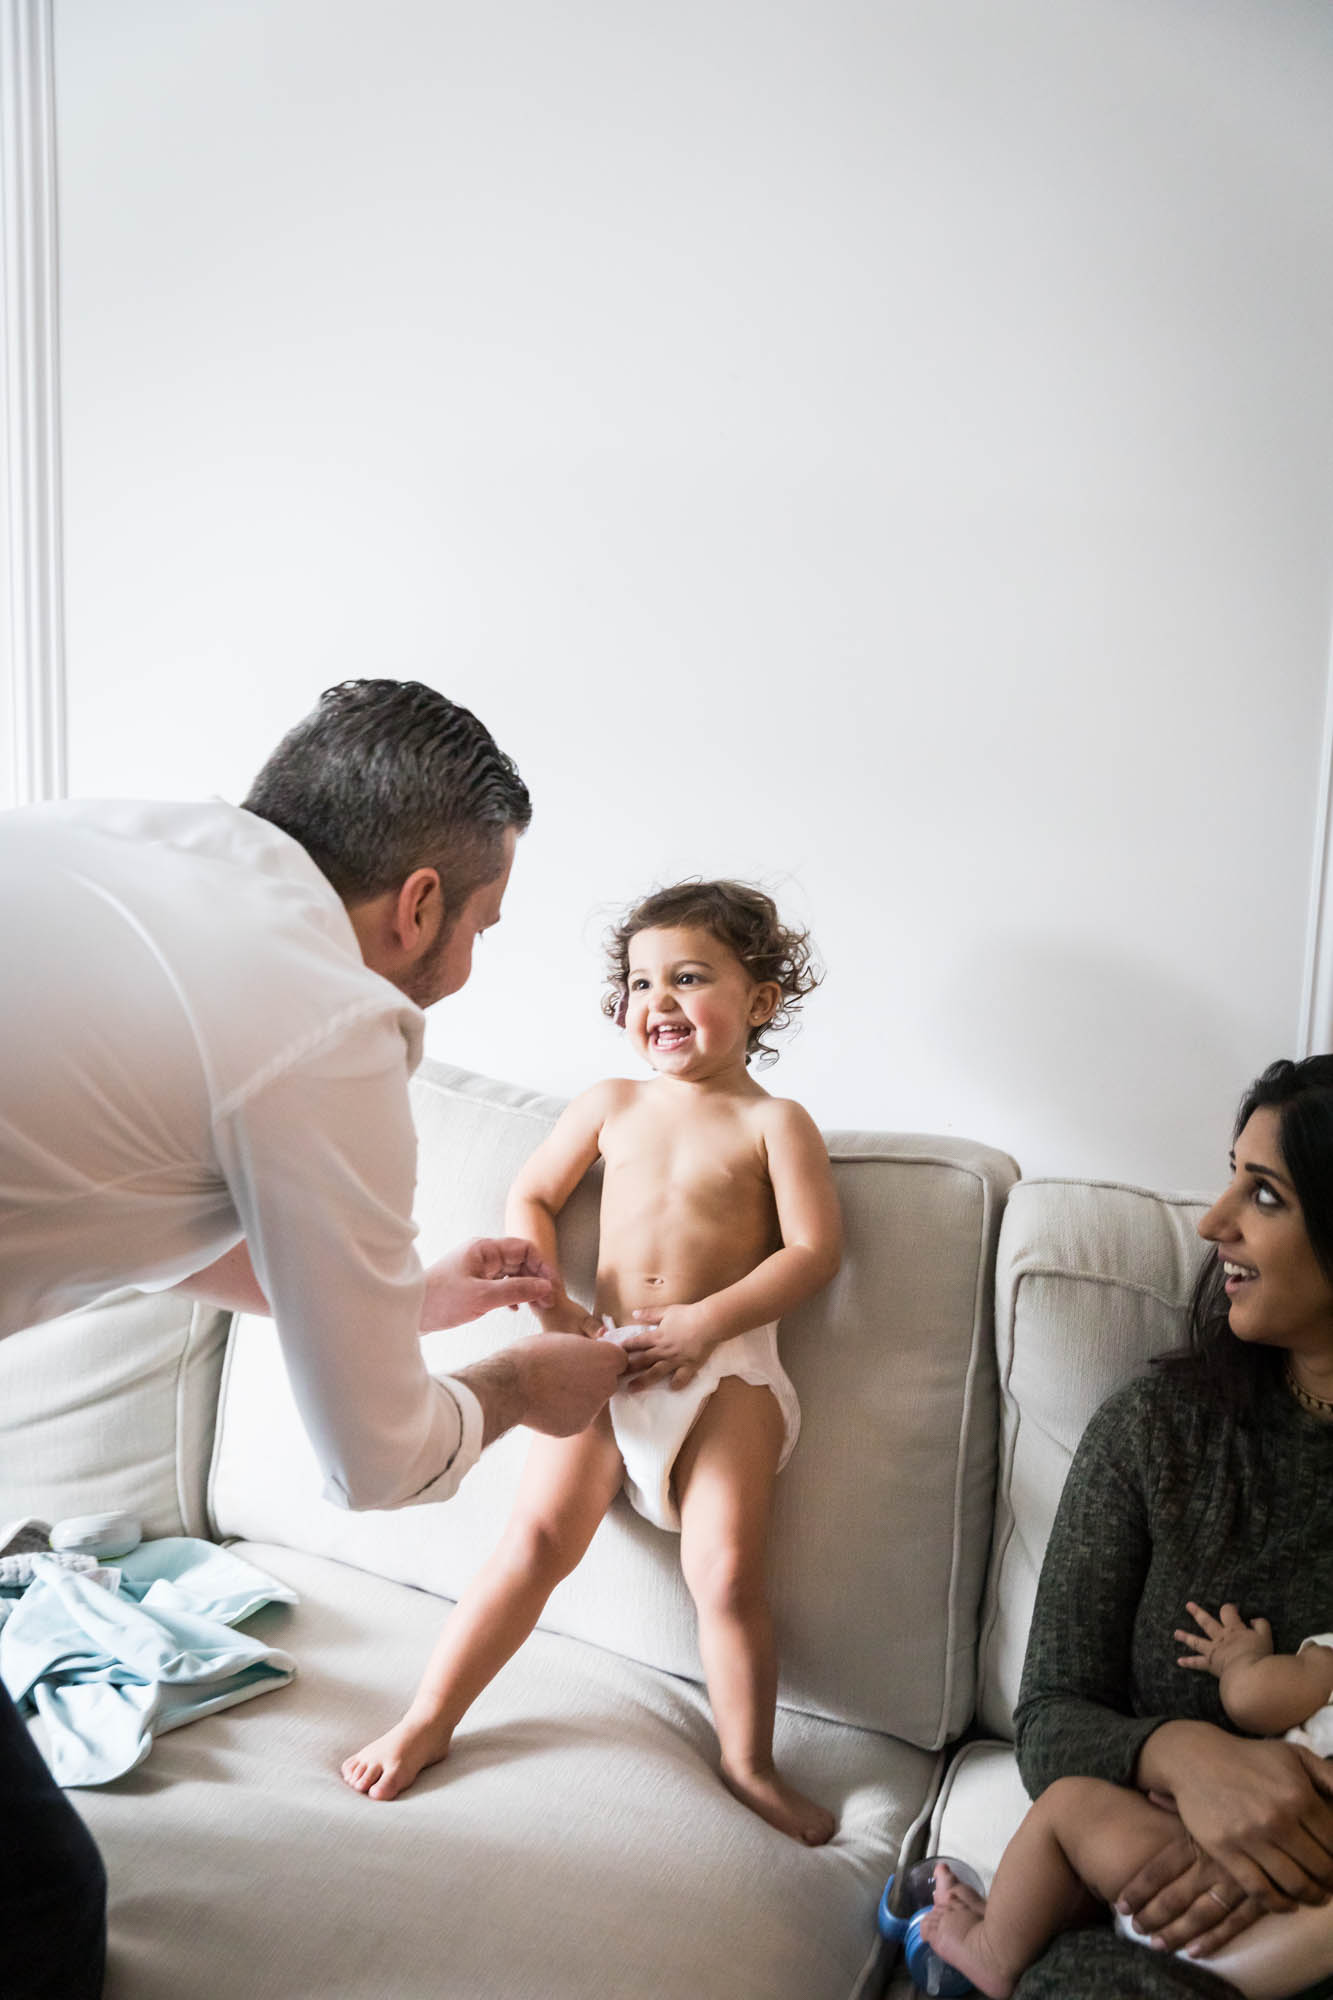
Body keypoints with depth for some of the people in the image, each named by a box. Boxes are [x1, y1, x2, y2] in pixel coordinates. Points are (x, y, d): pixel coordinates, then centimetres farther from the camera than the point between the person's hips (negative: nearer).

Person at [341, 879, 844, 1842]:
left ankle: (750, 1762, 15)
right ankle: (429, 1718, 13)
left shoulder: (774, 1123, -2)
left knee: (727, 1565, -9)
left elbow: (814, 1248, -8)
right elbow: (531, 1196, 16)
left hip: (726, 1371, -2)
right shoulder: (612, 1104, 8)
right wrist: (549, 1297, 0)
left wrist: (707, 1321, -17)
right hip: (607, 1361, 3)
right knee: (539, 1536, -4)